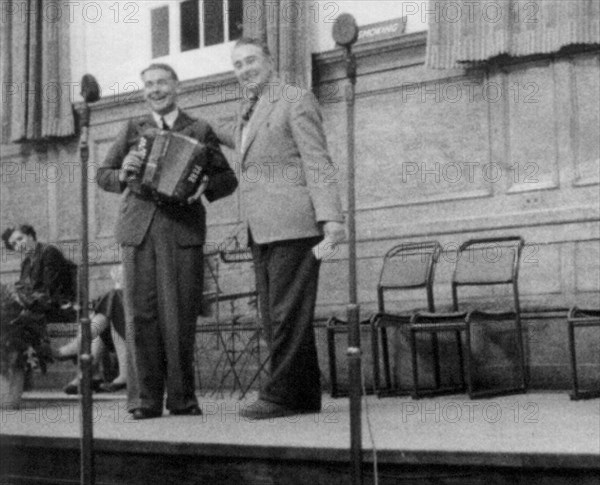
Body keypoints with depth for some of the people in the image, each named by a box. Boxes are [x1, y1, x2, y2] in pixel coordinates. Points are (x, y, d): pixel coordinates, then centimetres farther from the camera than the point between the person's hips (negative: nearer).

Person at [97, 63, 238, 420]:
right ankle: (144, 399, 1)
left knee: (181, 316, -4)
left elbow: (229, 178, 10)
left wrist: (207, 184, -11)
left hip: (183, 229, -1)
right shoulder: (133, 131, 19)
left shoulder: (199, 131, 13)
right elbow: (102, 175, 18)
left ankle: (182, 397, 5)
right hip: (139, 229, 2)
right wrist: (122, 175, -4)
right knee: (141, 313, -3)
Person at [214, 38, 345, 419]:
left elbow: (317, 163, -10)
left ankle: (283, 395, -8)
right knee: (274, 317, 7)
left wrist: (331, 217, -20)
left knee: (288, 314, -10)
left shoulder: (296, 101, -2)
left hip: (294, 226, -9)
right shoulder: (250, 112, 22)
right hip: (263, 231, 9)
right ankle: (305, 395, 11)